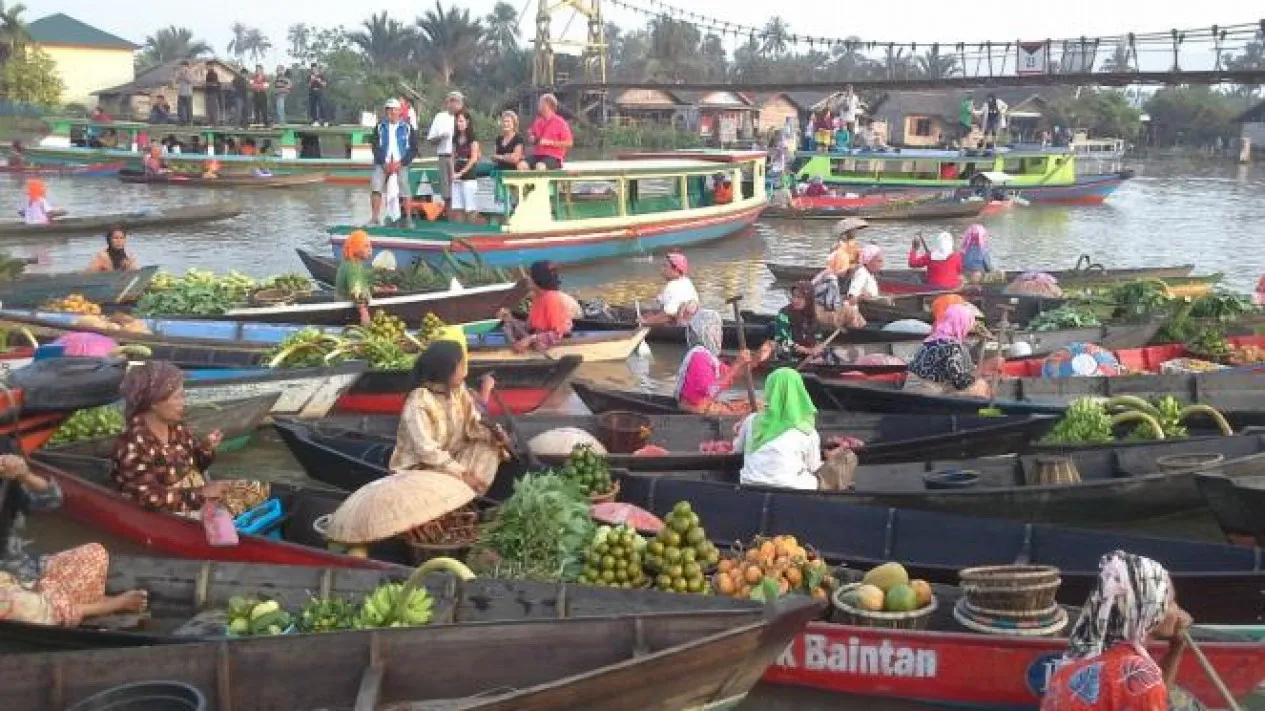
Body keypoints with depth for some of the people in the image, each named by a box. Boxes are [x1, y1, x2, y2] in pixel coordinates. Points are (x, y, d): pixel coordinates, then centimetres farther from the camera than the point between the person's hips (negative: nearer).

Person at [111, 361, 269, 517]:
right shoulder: (132, 444, -21)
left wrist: (207, 448, -7)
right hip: (170, 510, -8)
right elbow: (150, 498, -24)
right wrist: (200, 494, -24)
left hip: (200, 494, 8)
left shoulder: (176, 427, 3)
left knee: (259, 489, -1)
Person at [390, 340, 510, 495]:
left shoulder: (458, 390, -2)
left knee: (489, 445, -9)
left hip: (448, 460, 8)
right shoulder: (418, 403, -24)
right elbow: (427, 451, -27)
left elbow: (473, 426, -4)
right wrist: (462, 474, -28)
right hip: (418, 468, -8)